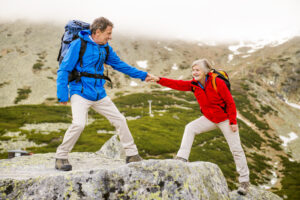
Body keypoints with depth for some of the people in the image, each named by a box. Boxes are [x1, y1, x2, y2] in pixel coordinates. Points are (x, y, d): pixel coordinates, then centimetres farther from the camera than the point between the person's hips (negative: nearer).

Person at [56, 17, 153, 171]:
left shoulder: (106, 48, 10)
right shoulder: (79, 44, -8)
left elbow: (119, 64, 22)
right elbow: (64, 70, -8)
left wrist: (142, 75, 21)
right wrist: (62, 95, -16)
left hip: (99, 94, 7)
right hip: (80, 93, -6)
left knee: (120, 120, 6)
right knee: (78, 124, -25)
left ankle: (132, 154, 19)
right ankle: (61, 157, -5)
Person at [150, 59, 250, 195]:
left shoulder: (218, 83, -22)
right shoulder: (194, 85, -6)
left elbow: (230, 102, -18)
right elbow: (178, 84, -16)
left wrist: (233, 122, -18)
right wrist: (159, 80, -27)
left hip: (225, 119, -5)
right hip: (209, 119, 6)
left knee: (236, 149, -1)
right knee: (190, 128, -10)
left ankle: (244, 181, 11)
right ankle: (182, 158, -9)